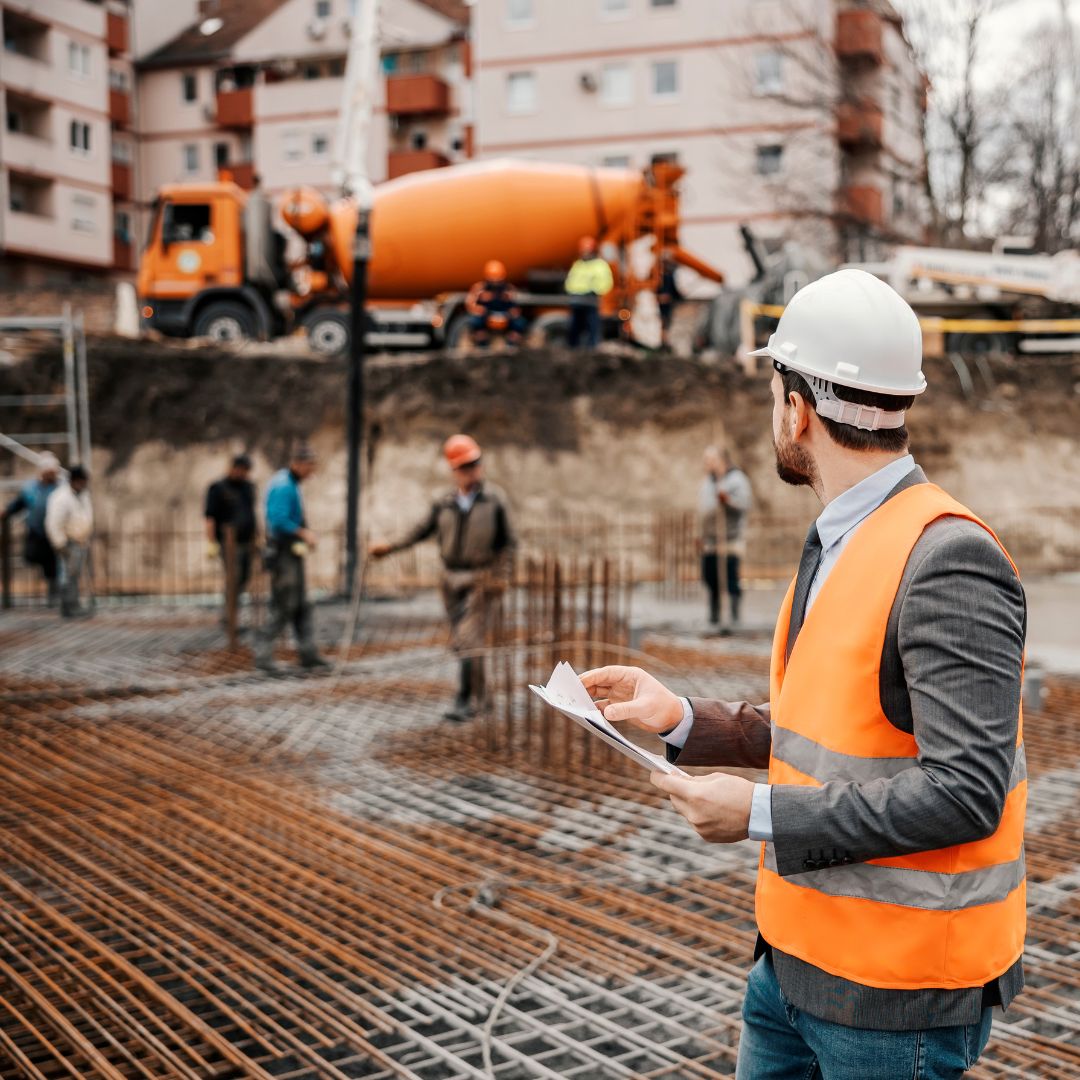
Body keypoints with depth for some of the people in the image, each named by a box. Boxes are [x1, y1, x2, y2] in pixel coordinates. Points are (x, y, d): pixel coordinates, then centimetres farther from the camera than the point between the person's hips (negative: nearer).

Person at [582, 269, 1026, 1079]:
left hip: (895, 988, -8)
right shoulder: (836, 546, 8)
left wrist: (761, 814, -22)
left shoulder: (950, 562, -21)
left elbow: (964, 791, -26)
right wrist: (682, 718, 3)